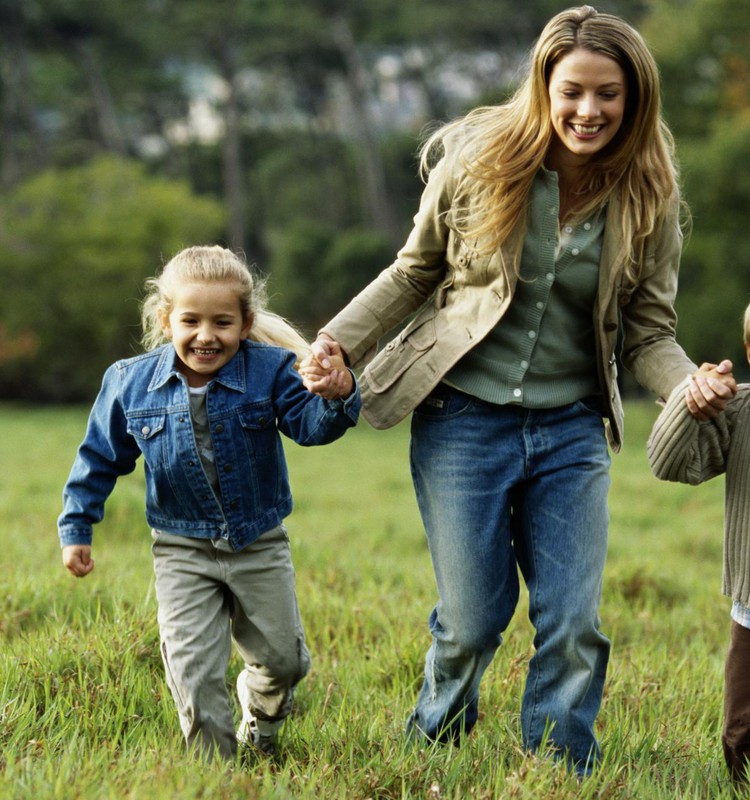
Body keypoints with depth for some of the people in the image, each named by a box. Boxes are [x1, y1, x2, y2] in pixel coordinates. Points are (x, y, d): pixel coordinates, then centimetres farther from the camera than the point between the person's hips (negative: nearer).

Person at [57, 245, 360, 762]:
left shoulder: (271, 370, -12)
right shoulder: (131, 382, -8)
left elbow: (310, 425, -20)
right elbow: (101, 458, 4)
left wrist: (336, 398, -43)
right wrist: (76, 528, 6)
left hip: (261, 546, 1)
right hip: (183, 552, 0)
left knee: (283, 661, 14)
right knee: (193, 671, -5)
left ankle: (261, 715, 47)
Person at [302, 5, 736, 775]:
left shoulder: (647, 200, -4)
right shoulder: (477, 162, -8)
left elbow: (648, 332, 0)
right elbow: (413, 273, 6)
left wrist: (693, 385, -21)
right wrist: (338, 340, -6)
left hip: (571, 430, 2)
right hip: (463, 417, -2)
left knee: (572, 626, -2)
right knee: (472, 622, 1)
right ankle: (429, 752, 30)